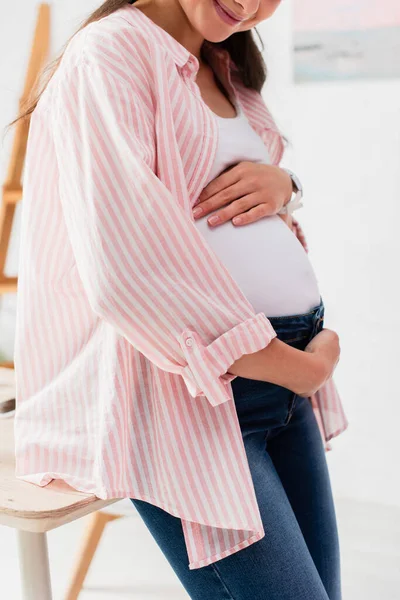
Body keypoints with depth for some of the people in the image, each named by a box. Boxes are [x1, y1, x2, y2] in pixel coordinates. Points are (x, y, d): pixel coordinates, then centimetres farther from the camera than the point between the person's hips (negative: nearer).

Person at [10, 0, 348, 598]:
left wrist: (281, 182, 2)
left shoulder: (225, 67, 16)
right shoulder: (109, 54, -11)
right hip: (186, 389, -9)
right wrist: (302, 368, -14)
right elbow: (124, 273, -24)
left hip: (285, 364, 9)